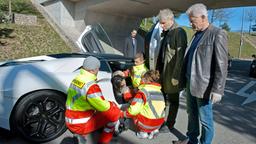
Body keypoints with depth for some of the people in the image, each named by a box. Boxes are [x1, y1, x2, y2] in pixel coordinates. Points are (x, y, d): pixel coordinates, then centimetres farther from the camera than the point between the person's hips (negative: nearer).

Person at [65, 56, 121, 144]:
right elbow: (104, 107, -17)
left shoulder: (76, 79, 2)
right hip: (80, 126, -9)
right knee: (115, 111, -4)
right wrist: (112, 104, 4)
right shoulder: (91, 86, -24)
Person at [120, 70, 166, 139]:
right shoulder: (159, 91, 3)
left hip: (147, 124, -6)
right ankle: (153, 131, 18)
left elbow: (133, 110, -20)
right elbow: (163, 106, 11)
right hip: (159, 123, 6)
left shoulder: (143, 91, -15)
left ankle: (143, 132, 14)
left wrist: (122, 114, 0)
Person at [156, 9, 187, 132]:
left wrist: (176, 75, -19)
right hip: (163, 72, 7)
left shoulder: (179, 32, -13)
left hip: (172, 73, -7)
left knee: (173, 100, 8)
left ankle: (169, 124, 22)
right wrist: (158, 69, 14)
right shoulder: (166, 33, 11)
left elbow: (180, 55, -17)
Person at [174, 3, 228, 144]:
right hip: (190, 84, 7)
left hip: (204, 86, -7)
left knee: (205, 119, 8)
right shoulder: (197, 34, 13)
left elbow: (221, 65, -15)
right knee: (192, 114, 19)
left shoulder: (218, 34, -11)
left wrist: (217, 89, -17)